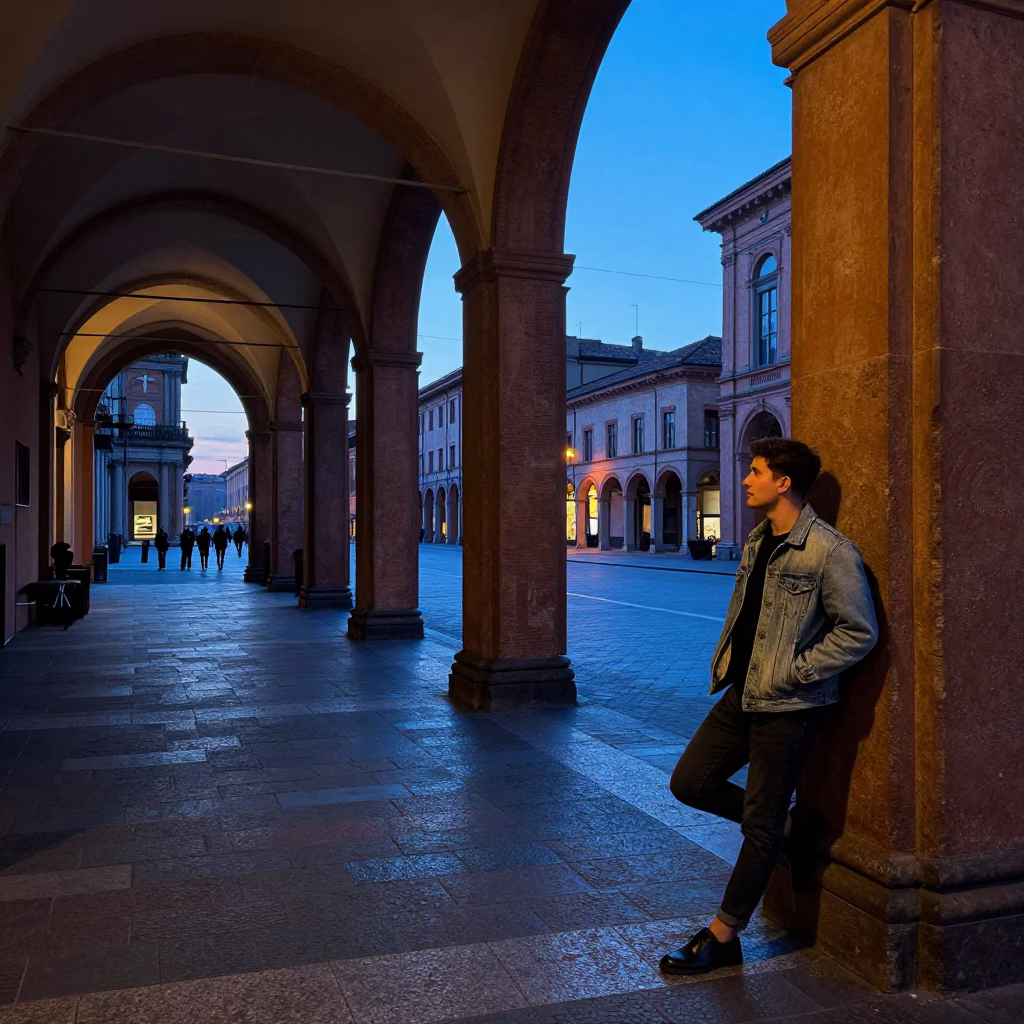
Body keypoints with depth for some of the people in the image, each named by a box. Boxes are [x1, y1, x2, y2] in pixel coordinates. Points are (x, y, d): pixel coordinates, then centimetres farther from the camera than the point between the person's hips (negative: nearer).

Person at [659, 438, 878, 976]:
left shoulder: (829, 550, -16)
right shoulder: (756, 543, 10)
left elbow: (859, 632, -15)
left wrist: (794, 671, -16)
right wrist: (725, 661, 11)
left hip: (788, 707, -8)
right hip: (743, 693, 8)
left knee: (761, 824, 3)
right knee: (689, 782, 9)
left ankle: (722, 936, 17)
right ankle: (785, 824, 29)